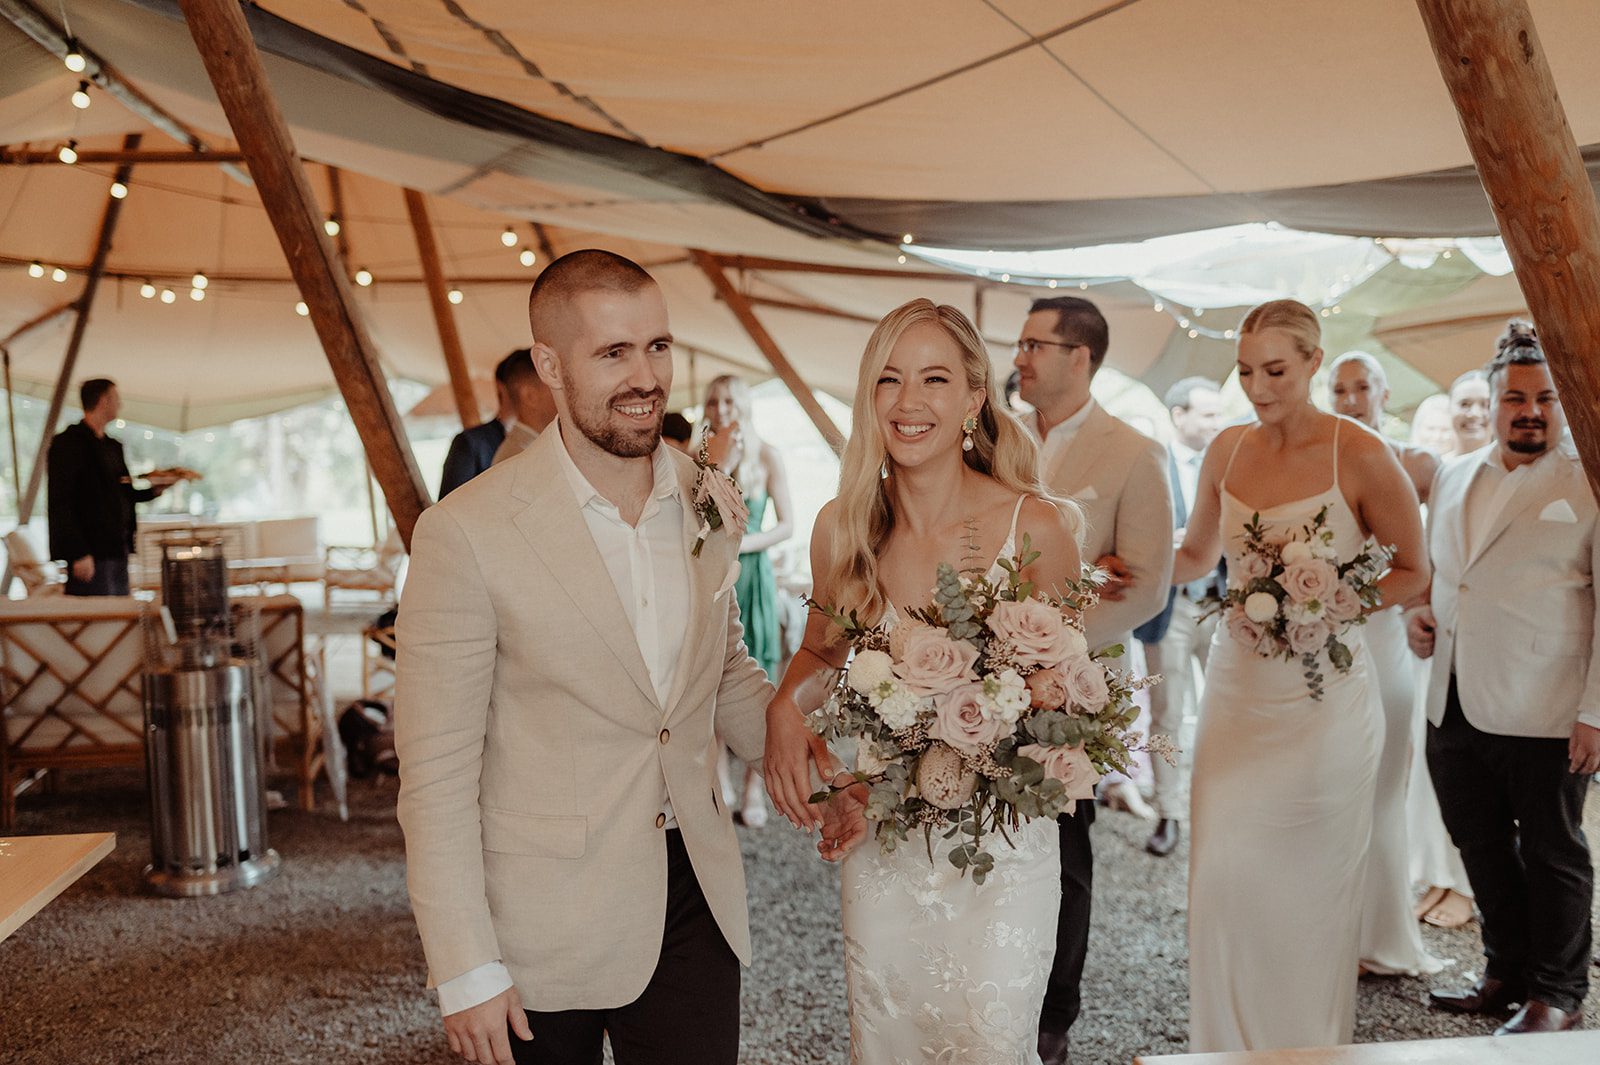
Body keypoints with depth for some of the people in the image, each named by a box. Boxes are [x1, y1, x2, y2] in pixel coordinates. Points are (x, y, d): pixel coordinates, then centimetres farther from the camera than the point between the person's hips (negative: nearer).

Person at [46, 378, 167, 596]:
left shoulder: (113, 446, 19)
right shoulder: (68, 443, -7)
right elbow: (59, 503, -13)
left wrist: (153, 490, 6)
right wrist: (79, 554, -19)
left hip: (117, 551, 8)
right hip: (91, 556, -8)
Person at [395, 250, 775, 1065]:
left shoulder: (713, 506, 2)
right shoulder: (467, 532, -15)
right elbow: (436, 771, -13)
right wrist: (465, 969, -13)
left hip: (692, 900, 4)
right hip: (541, 924, -4)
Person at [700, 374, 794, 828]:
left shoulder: (766, 456, 1)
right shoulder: (700, 455, 7)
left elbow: (787, 524, -2)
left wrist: (740, 545, -14)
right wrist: (717, 465, -11)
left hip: (750, 574, -2)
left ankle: (754, 789, 4)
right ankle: (719, 785, 10)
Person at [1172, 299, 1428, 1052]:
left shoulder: (1361, 455, -9)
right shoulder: (1227, 451, 4)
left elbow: (1411, 573, 0)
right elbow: (1196, 557, 17)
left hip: (1322, 693, -4)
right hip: (1238, 687, 4)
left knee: (1310, 884, 5)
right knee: (1224, 876, 3)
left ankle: (1307, 1043, 23)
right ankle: (1227, 1046, 20)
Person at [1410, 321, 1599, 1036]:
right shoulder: (1453, 477, 13)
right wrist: (1419, 611, 4)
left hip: (1542, 714, -6)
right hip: (1454, 705, 6)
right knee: (1482, 848, 14)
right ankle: (1507, 975, 31)